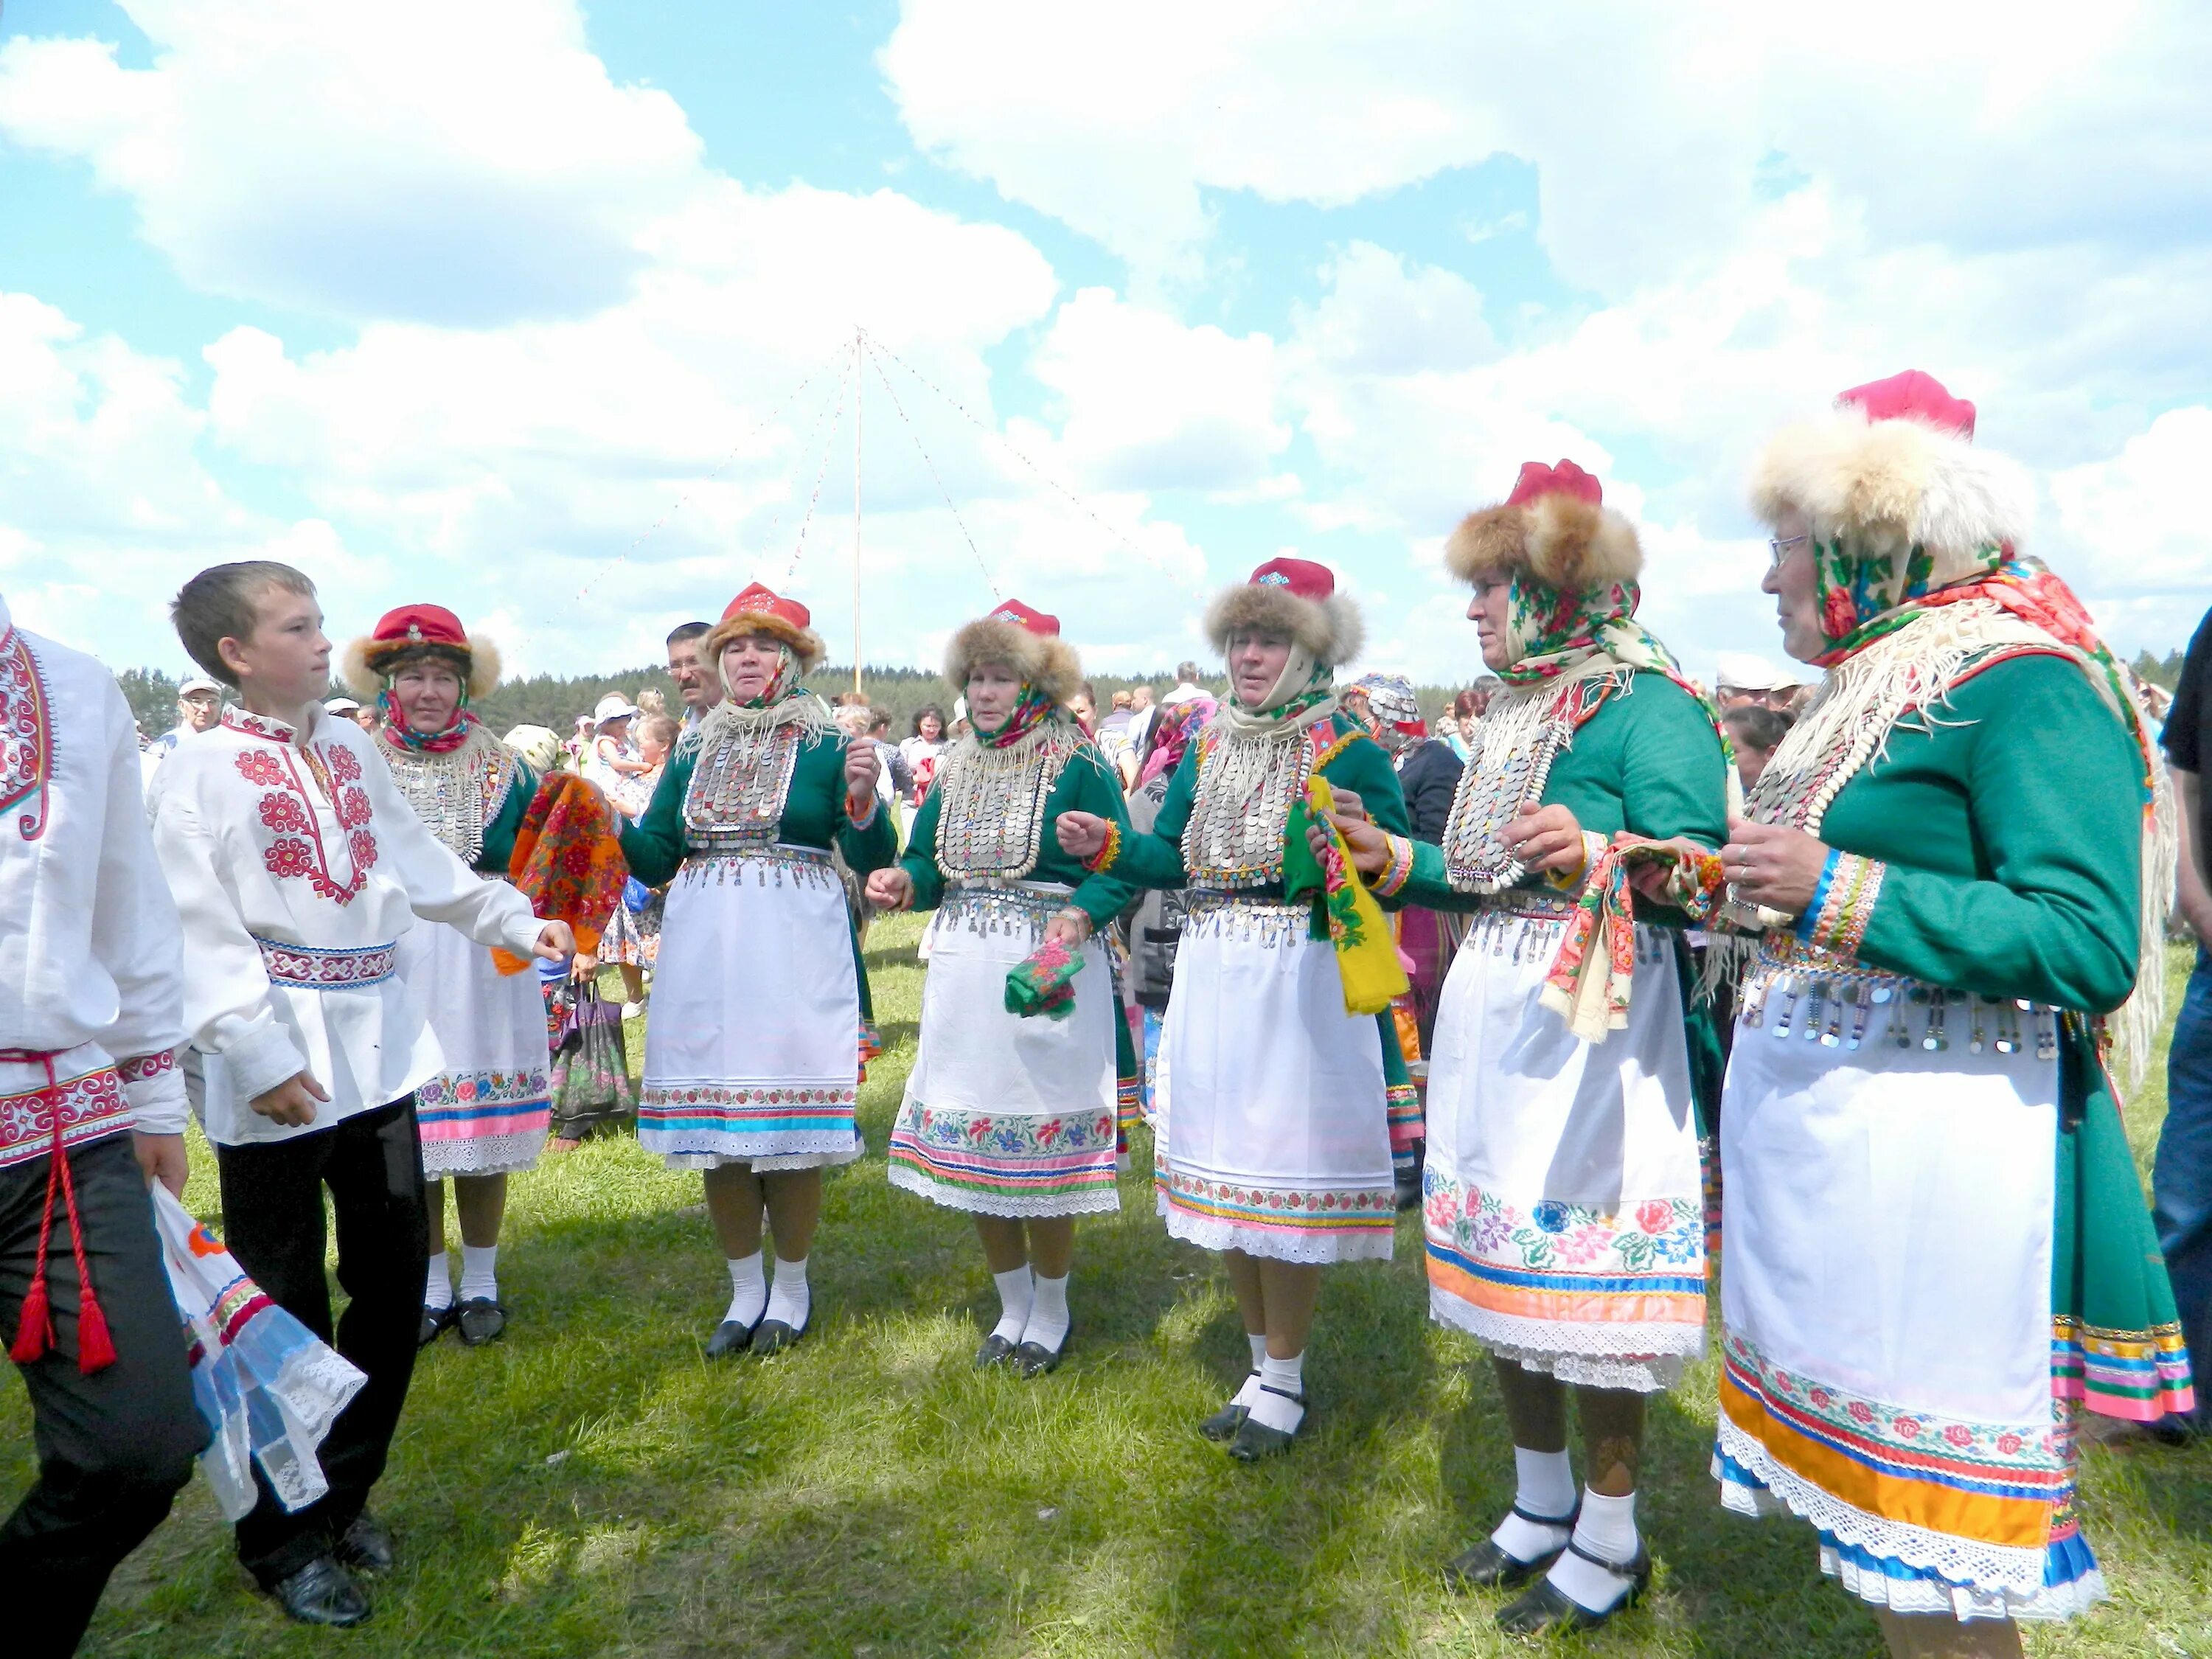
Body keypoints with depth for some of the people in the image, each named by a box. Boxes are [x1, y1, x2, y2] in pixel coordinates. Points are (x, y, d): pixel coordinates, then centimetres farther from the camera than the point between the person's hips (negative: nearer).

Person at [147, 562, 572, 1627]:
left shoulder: (352, 749, 10)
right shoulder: (199, 776, -9)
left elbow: (419, 861, 18)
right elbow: (199, 936, -14)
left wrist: (514, 921, 17)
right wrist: (260, 1057, -19)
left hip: (377, 1052, 6)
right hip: (278, 1078, -6)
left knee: (394, 1282, 12)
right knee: (285, 1311, 5)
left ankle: (343, 1495, 32)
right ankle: (284, 1543, 23)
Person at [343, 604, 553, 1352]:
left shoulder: (502, 766, 4)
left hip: (485, 964, 0)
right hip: (390, 965, 0)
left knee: (484, 1129, 7)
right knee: (406, 1133, 7)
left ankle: (481, 1284, 25)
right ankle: (430, 1285, 25)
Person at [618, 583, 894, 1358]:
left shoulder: (826, 746, 1)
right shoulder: (693, 751, 13)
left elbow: (872, 860, -2)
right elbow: (655, 859, 12)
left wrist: (862, 798, -19)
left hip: (794, 951, -4)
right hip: (703, 953, 4)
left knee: (790, 1120, 1)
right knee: (713, 1123, 9)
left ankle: (791, 1288, 23)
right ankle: (745, 1290, 27)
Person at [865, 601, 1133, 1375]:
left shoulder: (1078, 765, -7)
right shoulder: (957, 766, 11)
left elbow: (1115, 873, -12)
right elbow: (932, 864, 14)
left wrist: (1079, 915, -30)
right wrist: (903, 882, -7)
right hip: (962, 972, 6)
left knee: (1042, 1137, 2)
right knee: (970, 1141, 11)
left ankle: (1050, 1312, 25)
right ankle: (1012, 1306, 31)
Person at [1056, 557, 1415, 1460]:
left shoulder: (1351, 753, -6)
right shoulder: (1207, 748, 11)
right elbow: (1170, 859, 13)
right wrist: (1106, 845, -4)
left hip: (1304, 987, -6)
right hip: (1210, 982, 6)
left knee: (1287, 1176, 0)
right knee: (1224, 1171, 13)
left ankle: (1285, 1384, 20)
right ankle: (1262, 1365, 31)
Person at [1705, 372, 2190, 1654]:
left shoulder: (2022, 683, -12)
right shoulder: (1874, 690, 16)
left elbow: (2090, 946, -21)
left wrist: (1837, 892, -23)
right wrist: (1718, 886, 13)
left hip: (1926, 1147, -9)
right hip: (1804, 1117, 9)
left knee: (1929, 1537, 3)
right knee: (1858, 1464, 18)